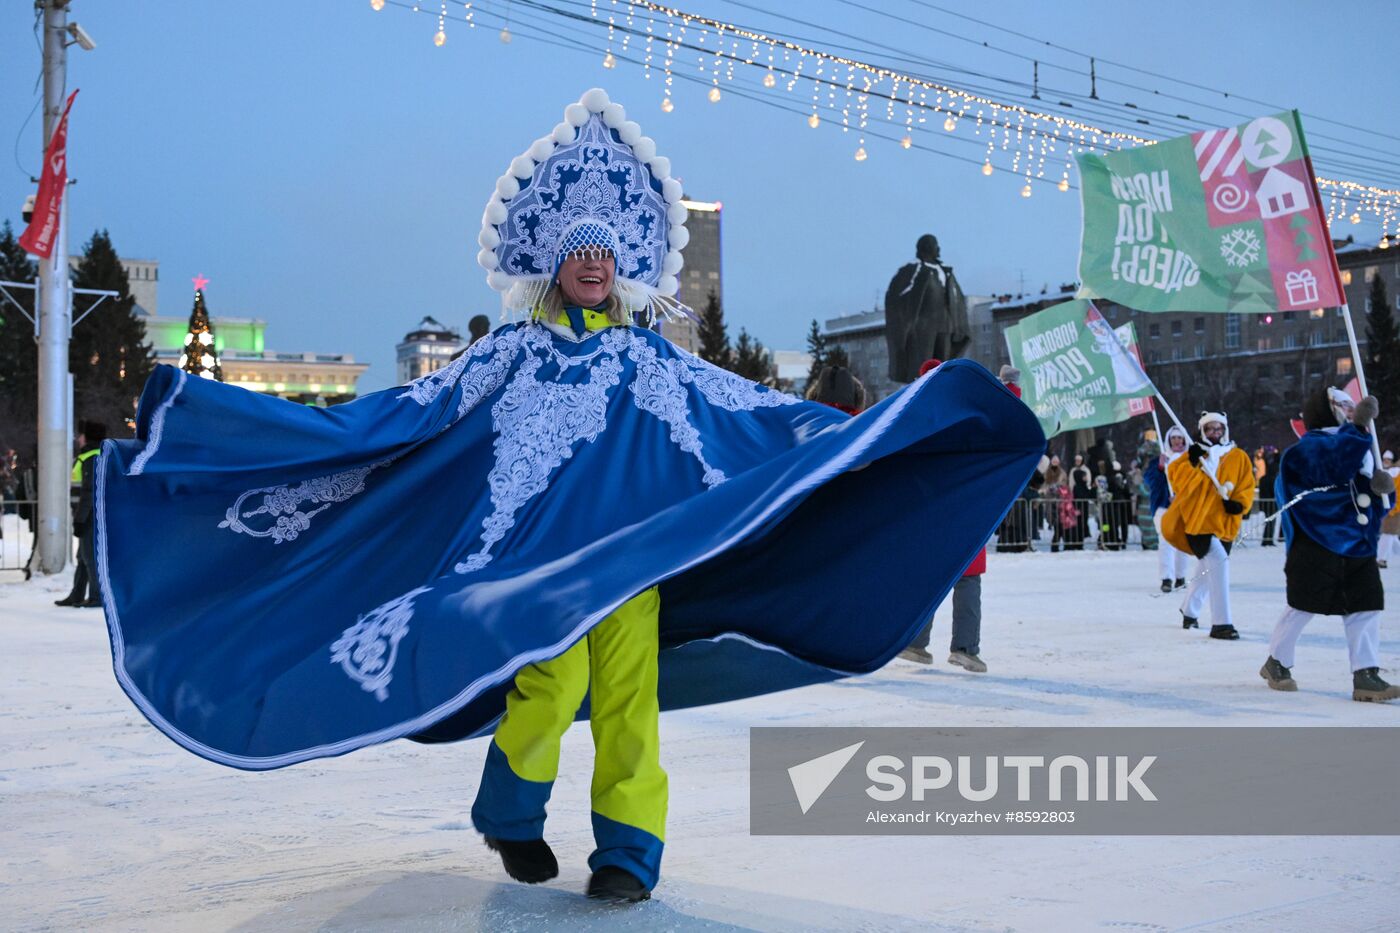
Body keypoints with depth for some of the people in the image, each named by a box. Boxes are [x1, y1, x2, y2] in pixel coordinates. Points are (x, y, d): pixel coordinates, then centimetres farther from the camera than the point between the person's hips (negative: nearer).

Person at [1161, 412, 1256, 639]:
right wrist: (1192, 463, -23)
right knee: (1218, 563, -22)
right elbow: (1176, 479, -9)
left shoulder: (1239, 458, 7)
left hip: (1224, 524, 5)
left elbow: (1247, 486, 6)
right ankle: (1221, 624, -22)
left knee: (1207, 569, 19)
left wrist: (1239, 504, -11)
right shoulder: (1194, 455, 0)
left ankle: (1189, 612, 42)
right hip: (1197, 521, -5)